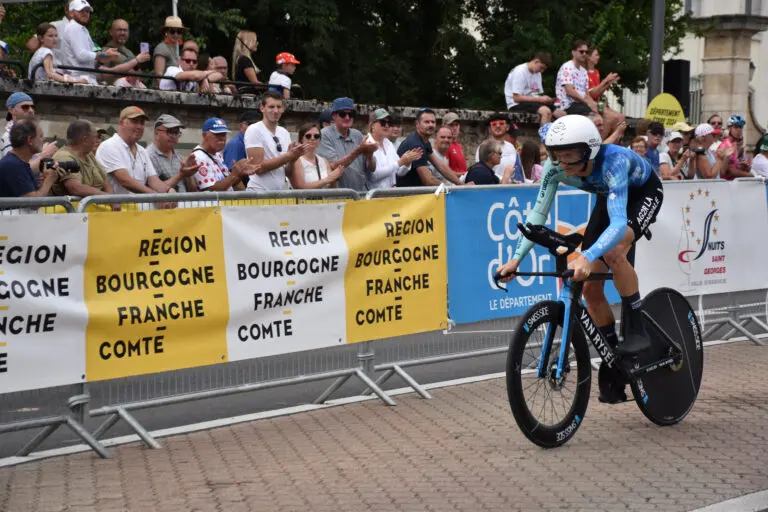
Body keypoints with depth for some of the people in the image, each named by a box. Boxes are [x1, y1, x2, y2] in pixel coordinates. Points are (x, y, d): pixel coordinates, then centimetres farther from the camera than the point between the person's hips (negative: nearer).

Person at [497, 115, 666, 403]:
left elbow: (618, 223, -52)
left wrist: (587, 257, -67)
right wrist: (517, 258, -30)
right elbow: (539, 213, -19)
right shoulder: (556, 168, -26)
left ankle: (636, 331, -18)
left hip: (644, 192, -6)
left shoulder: (612, 162, -42)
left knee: (613, 251, -36)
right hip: (609, 197, 6)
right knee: (590, 287, -3)